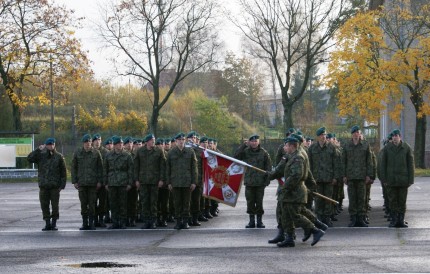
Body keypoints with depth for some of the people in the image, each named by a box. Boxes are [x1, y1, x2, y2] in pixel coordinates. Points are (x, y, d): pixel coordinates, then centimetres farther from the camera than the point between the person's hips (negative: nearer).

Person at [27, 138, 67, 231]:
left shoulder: (59, 157, 4)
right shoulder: (41, 155, 7)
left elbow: (63, 172, 3)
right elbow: (29, 158, -7)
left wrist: (62, 185, -4)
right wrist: (38, 150, -13)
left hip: (55, 186, -1)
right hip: (43, 186, 1)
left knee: (55, 205, 0)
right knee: (44, 205, 2)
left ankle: (54, 223, 10)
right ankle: (47, 223, 10)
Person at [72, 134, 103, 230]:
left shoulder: (96, 153, 3)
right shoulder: (77, 153, 5)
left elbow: (100, 168, 5)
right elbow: (74, 167, 8)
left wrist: (99, 181, -1)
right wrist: (74, 181, 3)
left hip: (93, 182, -1)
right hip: (81, 182, 1)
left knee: (92, 204, -1)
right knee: (83, 204, 3)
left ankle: (91, 223, 6)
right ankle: (85, 223, 10)